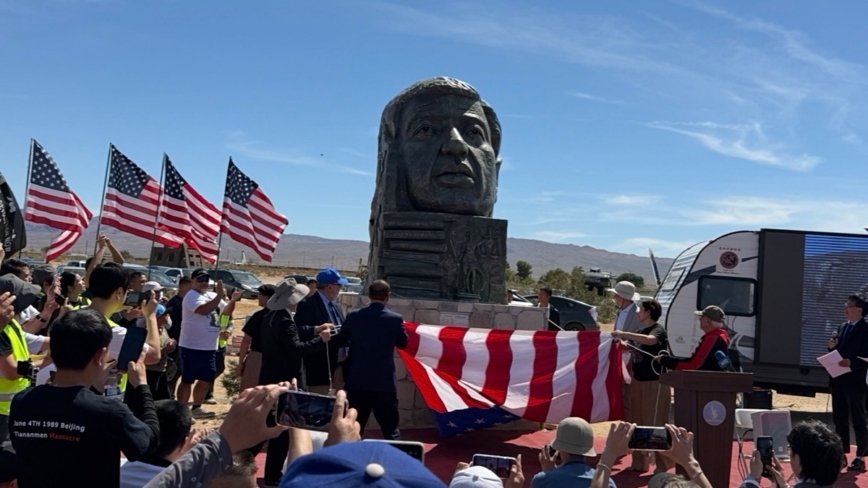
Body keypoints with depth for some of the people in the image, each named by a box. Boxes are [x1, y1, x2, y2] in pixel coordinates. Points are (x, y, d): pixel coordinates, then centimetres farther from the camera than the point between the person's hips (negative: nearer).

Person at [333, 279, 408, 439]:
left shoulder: (354, 316, -4)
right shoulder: (396, 319, -7)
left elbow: (339, 342, 6)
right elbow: (402, 343, 9)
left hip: (357, 382, 2)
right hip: (385, 383, -1)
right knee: (391, 431, 5)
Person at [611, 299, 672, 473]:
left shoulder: (659, 330, -11)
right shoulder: (640, 332, 13)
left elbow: (650, 340, -32)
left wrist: (623, 334, -30)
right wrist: (620, 341, 0)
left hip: (656, 383, -8)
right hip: (639, 382, 8)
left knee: (656, 425, -3)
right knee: (638, 424, 11)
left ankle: (662, 465, 6)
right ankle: (639, 462, 20)